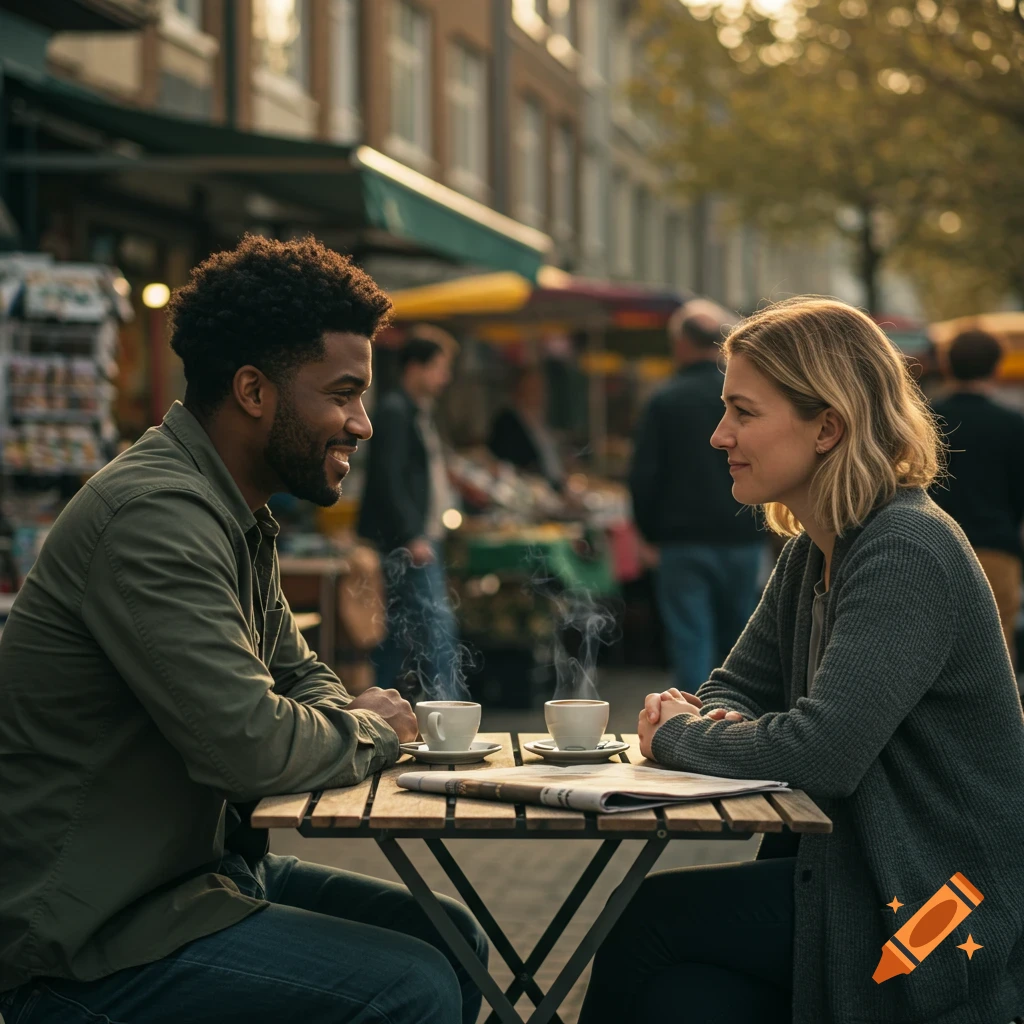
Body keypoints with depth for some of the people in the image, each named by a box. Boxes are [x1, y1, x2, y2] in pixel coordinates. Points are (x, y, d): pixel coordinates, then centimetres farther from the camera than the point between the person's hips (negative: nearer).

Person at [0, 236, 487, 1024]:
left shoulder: (237, 519, 12)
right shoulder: (154, 515, -22)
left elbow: (300, 676, 23)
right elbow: (248, 743, -28)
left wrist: (359, 717, -2)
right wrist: (370, 729, -8)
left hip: (199, 865, 11)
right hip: (87, 945, -11)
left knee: (453, 938, 12)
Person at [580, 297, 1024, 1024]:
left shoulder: (906, 556, -19)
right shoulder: (811, 554, 11)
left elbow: (821, 753, -28)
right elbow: (734, 689, 17)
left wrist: (678, 735, -11)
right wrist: (712, 723, -9)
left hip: (945, 918, -8)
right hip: (850, 871, 8)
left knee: (650, 919, -12)